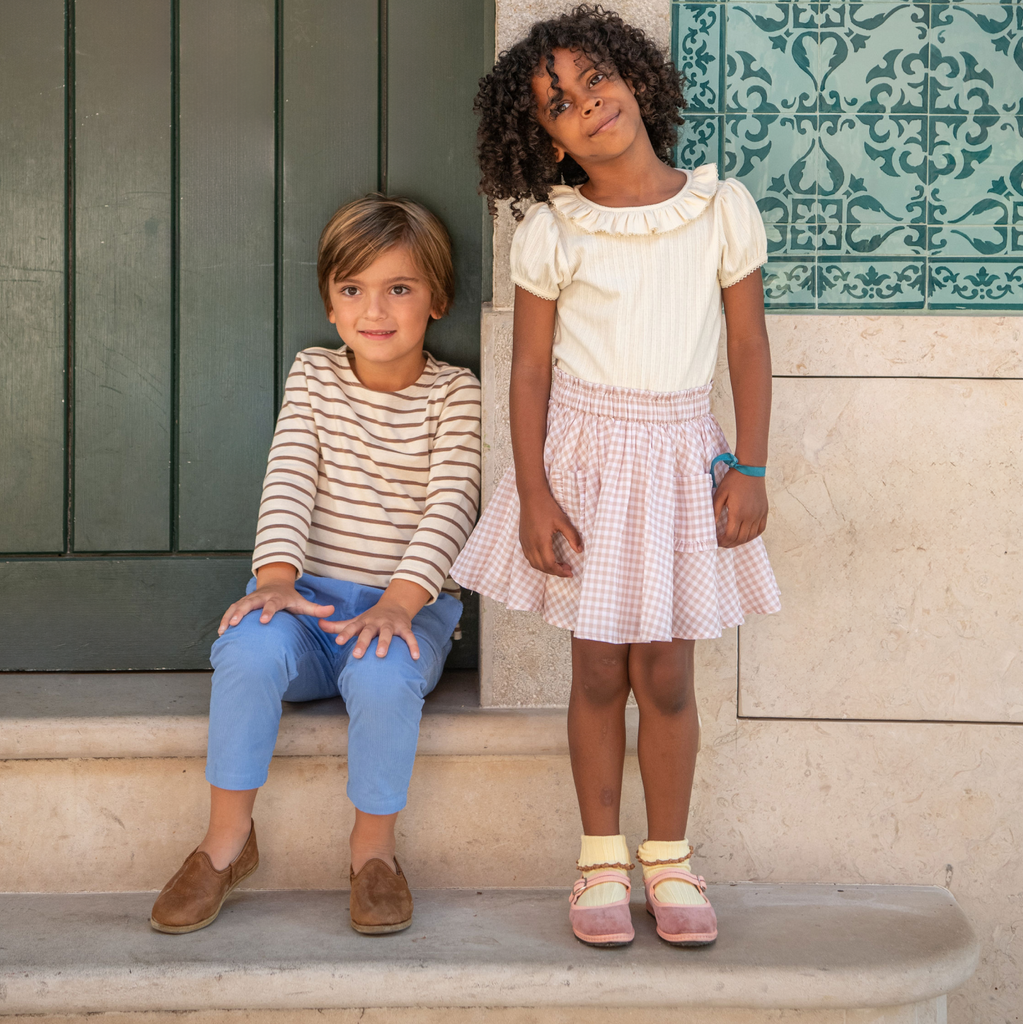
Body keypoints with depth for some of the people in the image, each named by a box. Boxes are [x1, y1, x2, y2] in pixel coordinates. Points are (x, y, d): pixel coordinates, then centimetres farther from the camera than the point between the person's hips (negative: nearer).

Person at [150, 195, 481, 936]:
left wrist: (399, 600, -26)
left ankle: (374, 847, -12)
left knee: (383, 675, -36)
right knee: (249, 648, -31)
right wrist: (276, 575, -19)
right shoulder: (313, 375, 10)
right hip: (313, 595, 2)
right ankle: (228, 839, -13)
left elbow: (451, 503, -11)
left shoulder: (455, 393, 1)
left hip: (410, 606, -2)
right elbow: (289, 479, -1)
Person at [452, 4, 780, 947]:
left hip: (681, 453, 1)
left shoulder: (722, 208, -1)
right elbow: (530, 368, -1)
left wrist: (751, 468, -2)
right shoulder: (551, 231, -4)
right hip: (585, 449, 0)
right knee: (599, 670, 6)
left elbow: (750, 344, 4)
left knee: (664, 675, 3)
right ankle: (603, 861, 21)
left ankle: (670, 860, 21)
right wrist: (534, 496, -7)